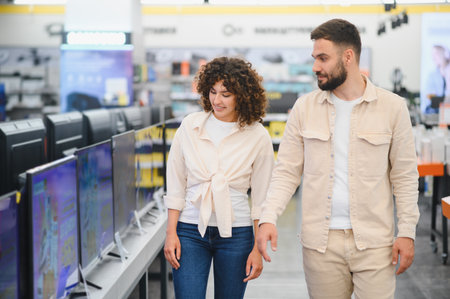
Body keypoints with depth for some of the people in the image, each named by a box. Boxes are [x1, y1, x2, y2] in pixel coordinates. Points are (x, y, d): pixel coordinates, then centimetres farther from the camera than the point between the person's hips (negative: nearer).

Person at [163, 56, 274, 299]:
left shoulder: (258, 137, -3)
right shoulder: (190, 126, 0)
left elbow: (261, 198, 1)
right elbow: (175, 186, 4)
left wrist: (258, 249, -1)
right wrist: (171, 233, 0)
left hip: (235, 233, 0)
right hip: (190, 230, 1)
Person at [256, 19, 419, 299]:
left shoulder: (392, 107, -1)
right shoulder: (305, 107, 4)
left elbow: (405, 175, 3)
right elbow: (287, 171, 4)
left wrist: (407, 233, -2)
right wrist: (268, 218, -10)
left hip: (374, 242, -1)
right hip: (321, 242, 2)